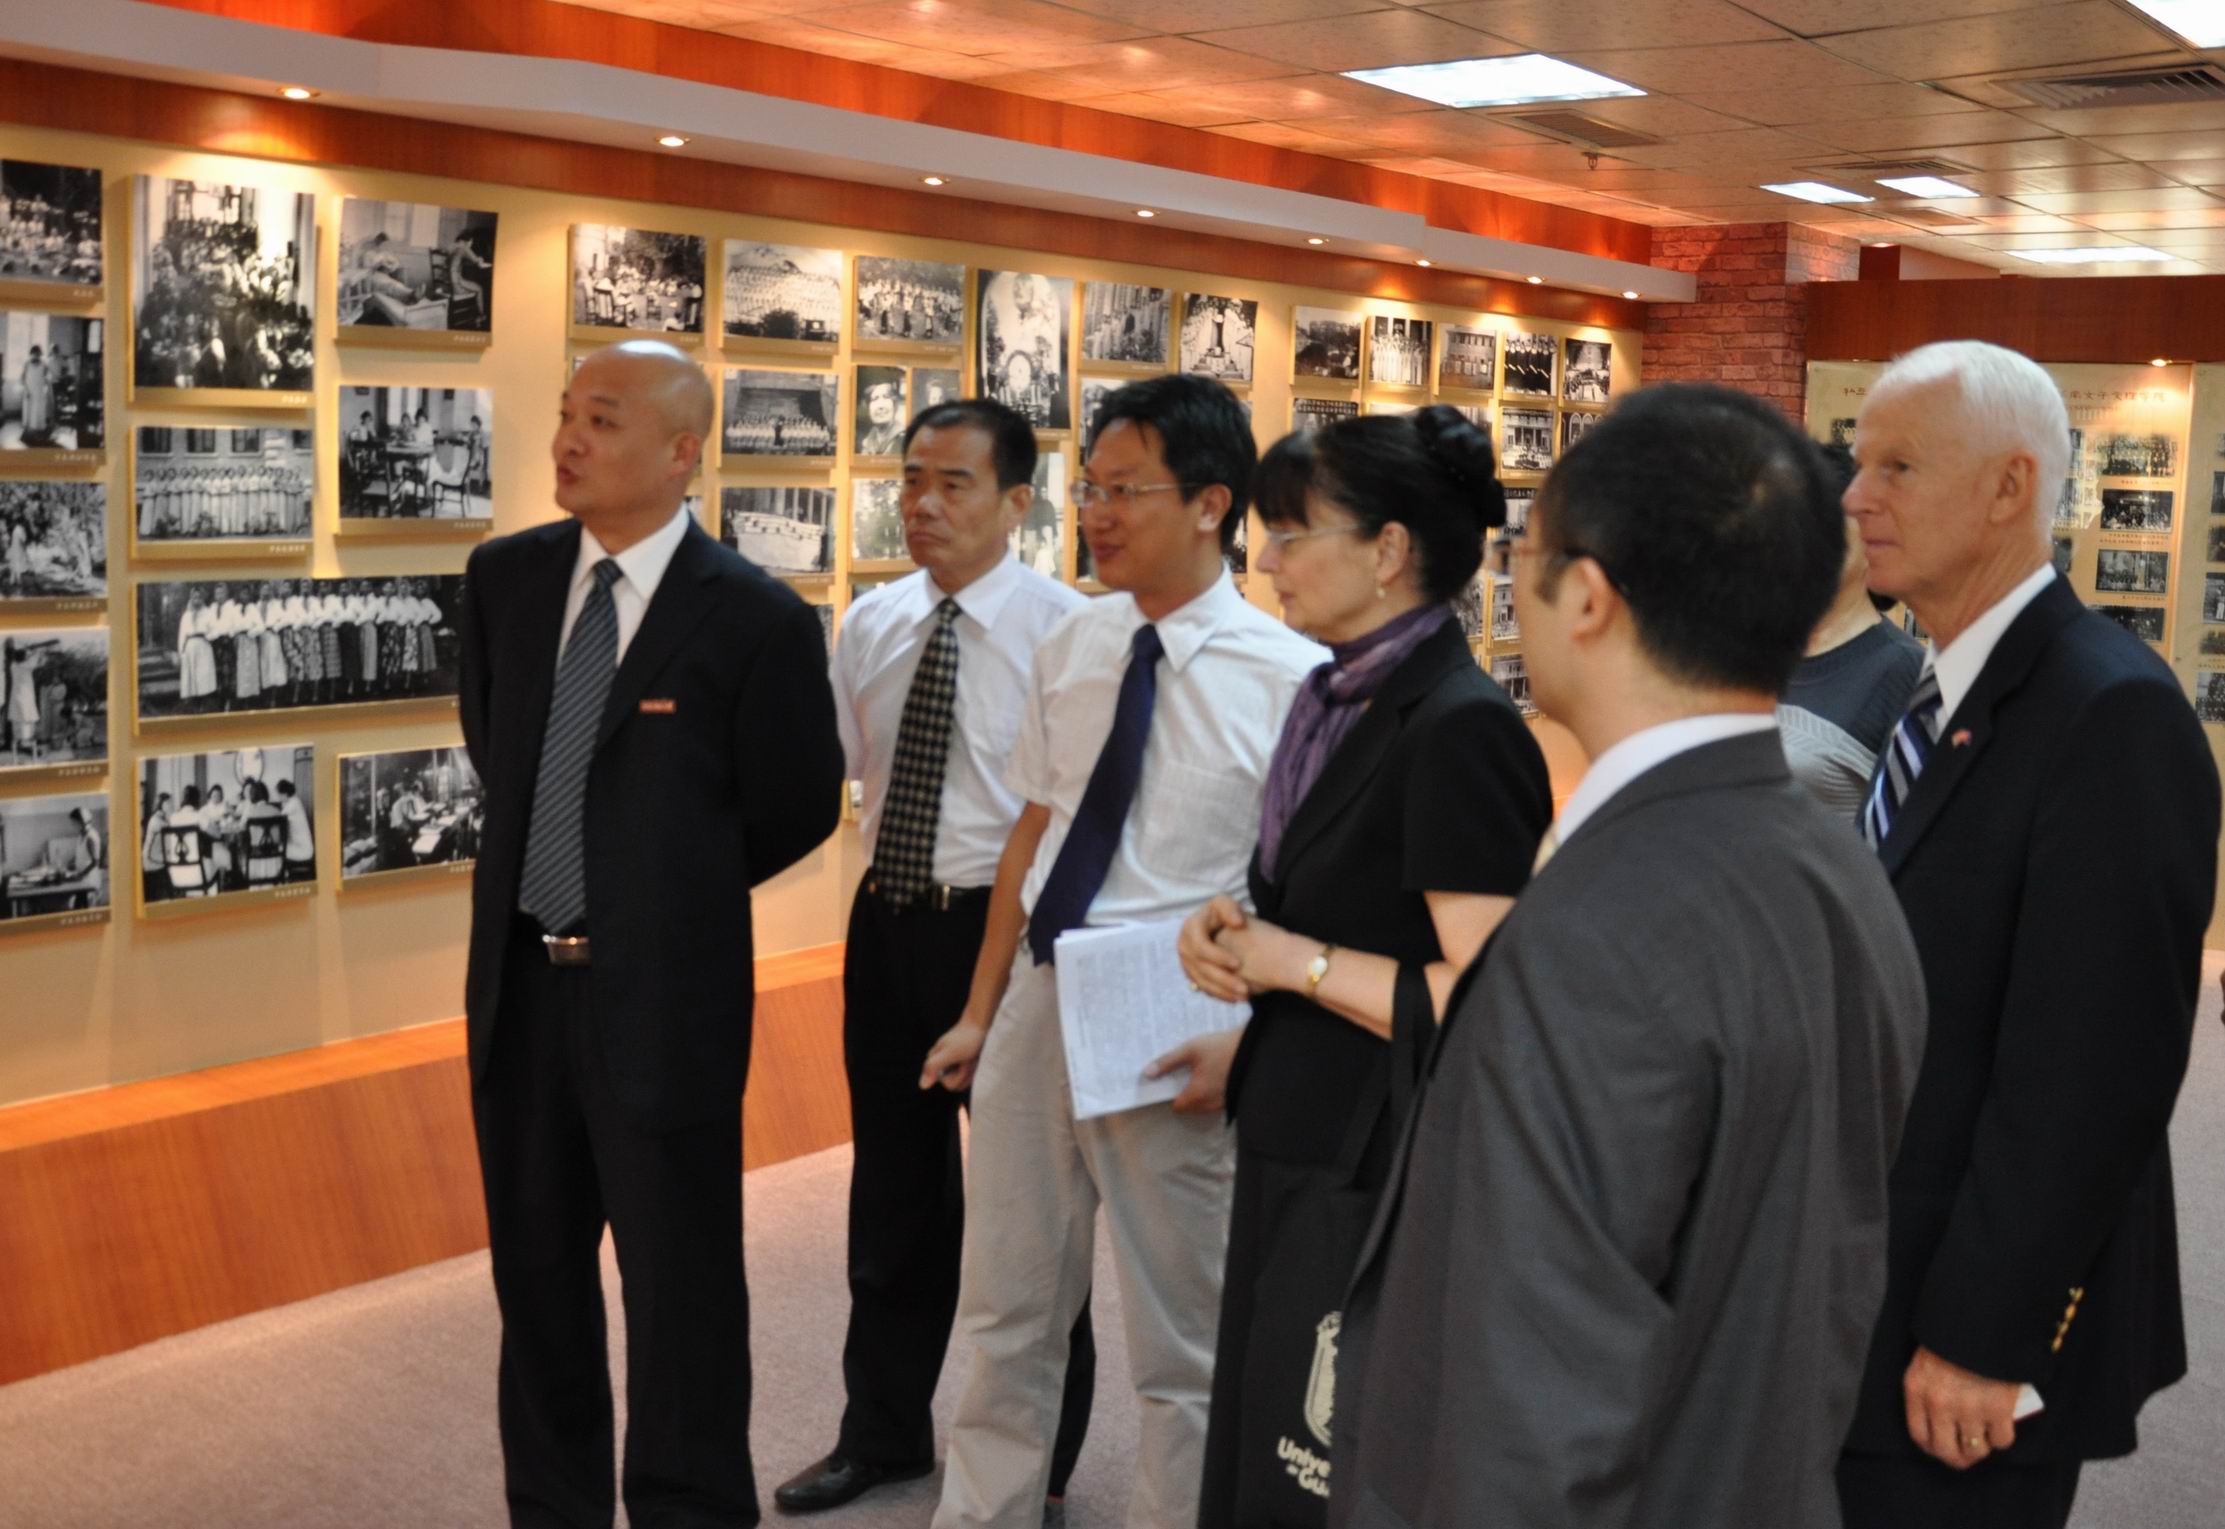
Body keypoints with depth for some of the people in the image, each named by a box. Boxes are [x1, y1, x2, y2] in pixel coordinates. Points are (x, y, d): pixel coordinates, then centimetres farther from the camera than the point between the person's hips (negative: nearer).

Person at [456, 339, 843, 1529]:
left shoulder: (756, 620, -14)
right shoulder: (502, 579, 2)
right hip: (517, 984, 6)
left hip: (660, 1000, -5)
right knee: (535, 1270, 18)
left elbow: (796, 811, -3)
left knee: (679, 1285, 7)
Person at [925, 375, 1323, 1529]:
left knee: (1182, 1347, 13)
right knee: (1006, 1318, 20)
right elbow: (1032, 835, 9)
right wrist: (980, 1012, 11)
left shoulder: (1286, 678, -14)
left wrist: (1239, 1040, -21)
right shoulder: (1072, 646, 2)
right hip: (1038, 996, 5)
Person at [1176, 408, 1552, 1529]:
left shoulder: (1461, 731, -19)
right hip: (1297, 1142, 9)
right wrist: (1231, 934, 2)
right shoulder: (1335, 700, 9)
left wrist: (1299, 962, -17)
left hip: (1381, 1172, -9)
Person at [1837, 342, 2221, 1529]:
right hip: (1865, 1290, 8)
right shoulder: (1937, 694, 9)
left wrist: (1981, 1338, -20)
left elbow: (2091, 1067, -22)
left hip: (1977, 1322, -8)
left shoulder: (2110, 715, -19)